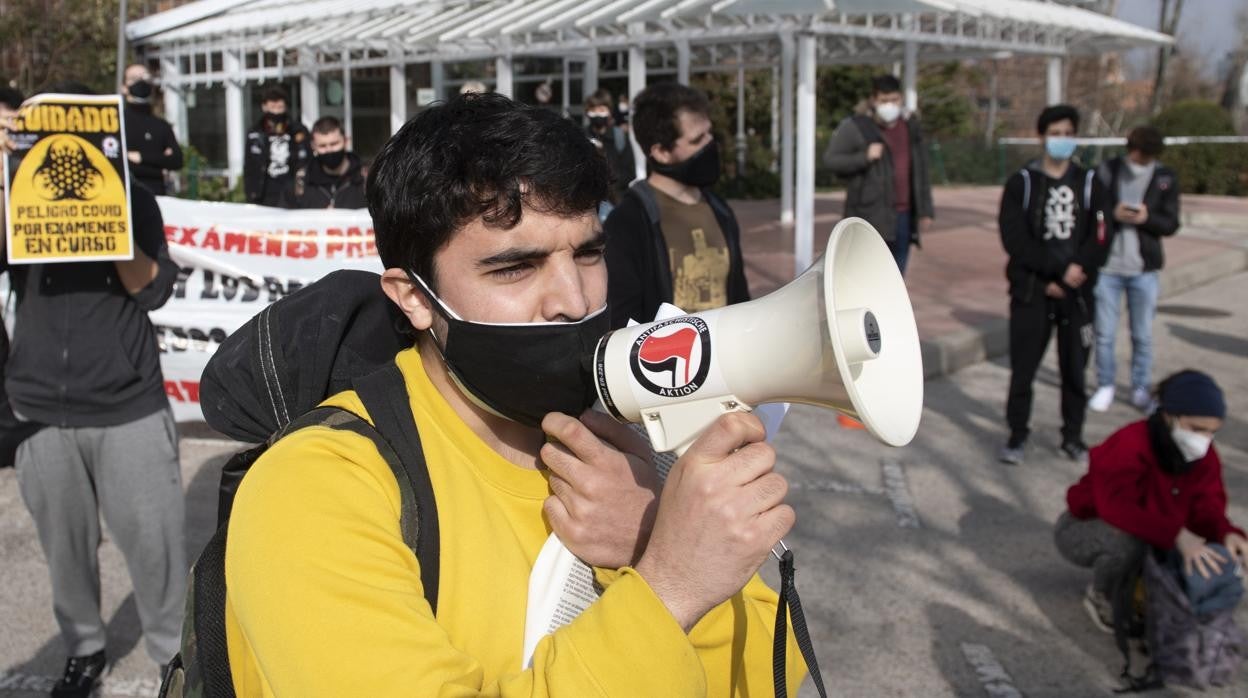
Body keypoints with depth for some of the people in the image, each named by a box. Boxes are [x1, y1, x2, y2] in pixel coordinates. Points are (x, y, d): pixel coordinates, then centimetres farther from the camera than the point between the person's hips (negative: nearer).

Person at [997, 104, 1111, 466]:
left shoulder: (1089, 183, 7)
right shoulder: (1021, 182, 0)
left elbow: (1099, 240, 1)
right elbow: (1014, 239, -9)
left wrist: (1072, 275, -13)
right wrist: (1061, 268, -14)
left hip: (1077, 293, 2)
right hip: (1031, 291, -2)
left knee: (1075, 367, 6)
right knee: (1023, 365, 0)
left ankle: (1073, 435, 20)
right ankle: (1017, 435, 12)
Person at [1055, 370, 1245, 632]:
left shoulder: (1203, 456, -8)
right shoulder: (1129, 445, -31)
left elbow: (1206, 507, -14)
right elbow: (1117, 508, -43)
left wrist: (1227, 534, -38)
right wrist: (1176, 535, -53)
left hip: (1151, 539, 7)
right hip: (1083, 531, -7)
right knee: (1127, 540, -40)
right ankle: (1101, 596, -8)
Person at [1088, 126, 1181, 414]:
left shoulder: (1166, 178, 1)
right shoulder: (1105, 172, -3)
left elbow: (1171, 224, 0)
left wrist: (1147, 218, -20)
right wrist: (1112, 215, -22)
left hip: (1144, 270, 1)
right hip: (1107, 267, -1)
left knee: (1143, 335, 9)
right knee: (1104, 333, 6)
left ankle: (1141, 388, 24)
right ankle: (1105, 386, 22)